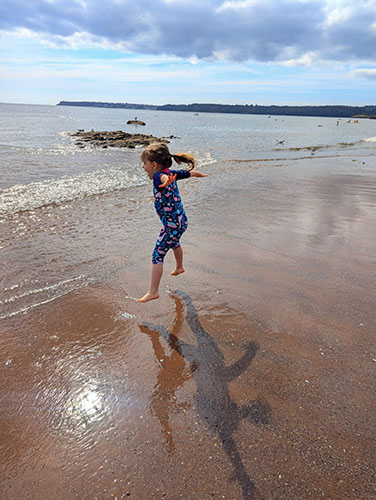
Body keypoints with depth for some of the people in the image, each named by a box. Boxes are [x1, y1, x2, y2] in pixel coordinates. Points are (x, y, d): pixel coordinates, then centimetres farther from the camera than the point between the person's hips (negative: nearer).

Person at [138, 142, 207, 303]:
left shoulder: (158, 176, -22)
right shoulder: (171, 173, 4)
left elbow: (163, 177, -49)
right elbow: (189, 172, 21)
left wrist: (166, 182, -73)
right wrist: (200, 174, 42)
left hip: (172, 224, -10)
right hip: (181, 220, 10)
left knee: (157, 256, -6)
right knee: (175, 243, 35)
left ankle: (153, 291, -4)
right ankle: (179, 267, 61)